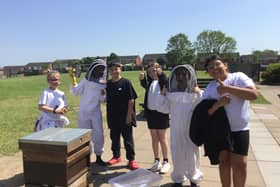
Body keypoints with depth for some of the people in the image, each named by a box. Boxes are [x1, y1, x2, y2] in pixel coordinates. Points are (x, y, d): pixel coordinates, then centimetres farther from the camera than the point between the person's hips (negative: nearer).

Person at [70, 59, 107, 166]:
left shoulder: (103, 83, 3)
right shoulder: (86, 80, -1)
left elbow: (103, 100, 6)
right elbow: (76, 92, -3)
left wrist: (103, 95, -15)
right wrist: (74, 81, -15)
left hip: (96, 113, 2)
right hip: (83, 113, -1)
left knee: (99, 135, 2)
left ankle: (98, 157, 18)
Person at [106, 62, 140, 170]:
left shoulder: (126, 83, -9)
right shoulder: (108, 84, 6)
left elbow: (131, 99, -10)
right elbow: (107, 100, 14)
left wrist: (129, 115, -13)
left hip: (125, 117, -5)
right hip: (113, 117, 5)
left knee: (128, 139, 4)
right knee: (114, 138, 16)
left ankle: (131, 160, 14)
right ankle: (116, 156, 34)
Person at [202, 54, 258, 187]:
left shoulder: (238, 77, -6)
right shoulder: (209, 88, 1)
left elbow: (254, 94, -21)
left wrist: (227, 88, -24)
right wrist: (217, 104, -22)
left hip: (239, 129, -2)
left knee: (239, 165, 1)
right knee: (223, 162, 11)